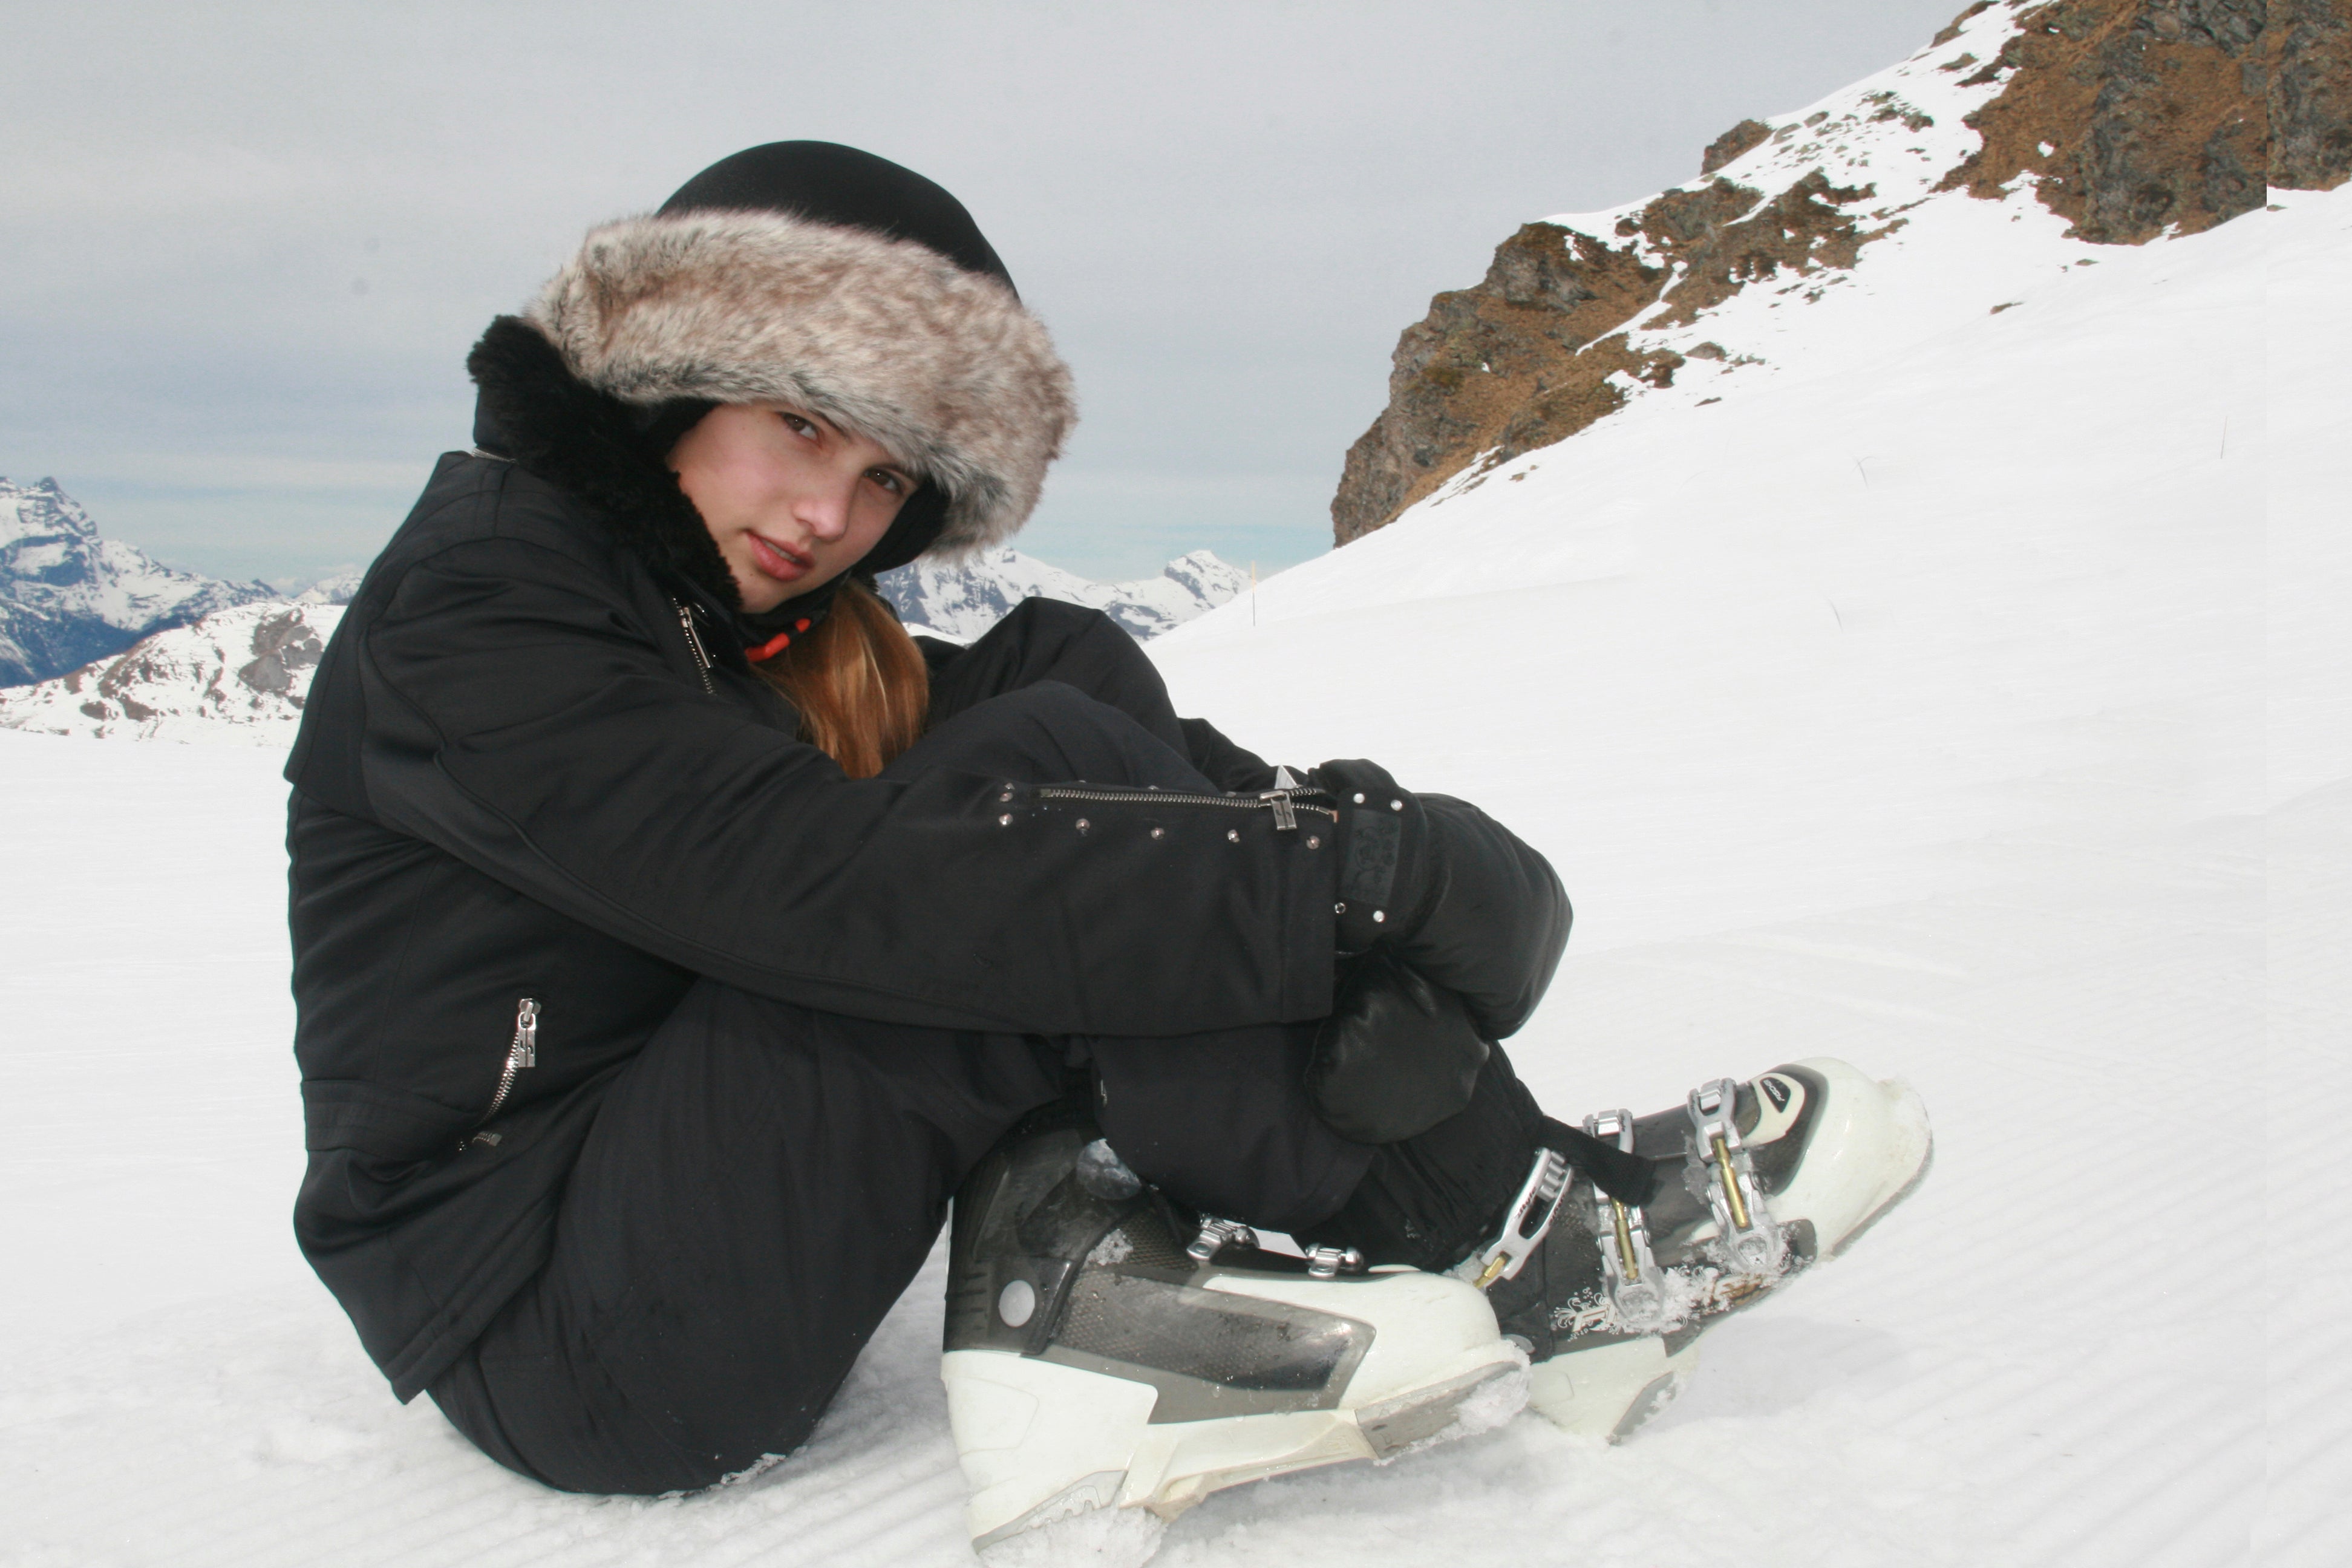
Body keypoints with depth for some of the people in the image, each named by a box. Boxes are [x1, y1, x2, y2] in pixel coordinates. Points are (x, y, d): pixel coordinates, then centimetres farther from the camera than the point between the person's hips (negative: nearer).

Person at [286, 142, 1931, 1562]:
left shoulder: (764, 623, 10)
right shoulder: (477, 595, -16)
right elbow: (839, 885, -30)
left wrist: (1331, 819, -21)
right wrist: (1353, 878, -31)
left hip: (678, 1178, 8)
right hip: (564, 1339, -7)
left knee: (1066, 672, -7)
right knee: (1042, 767, -25)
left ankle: (1092, 1286, -17)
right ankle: (1523, 1242, -17)